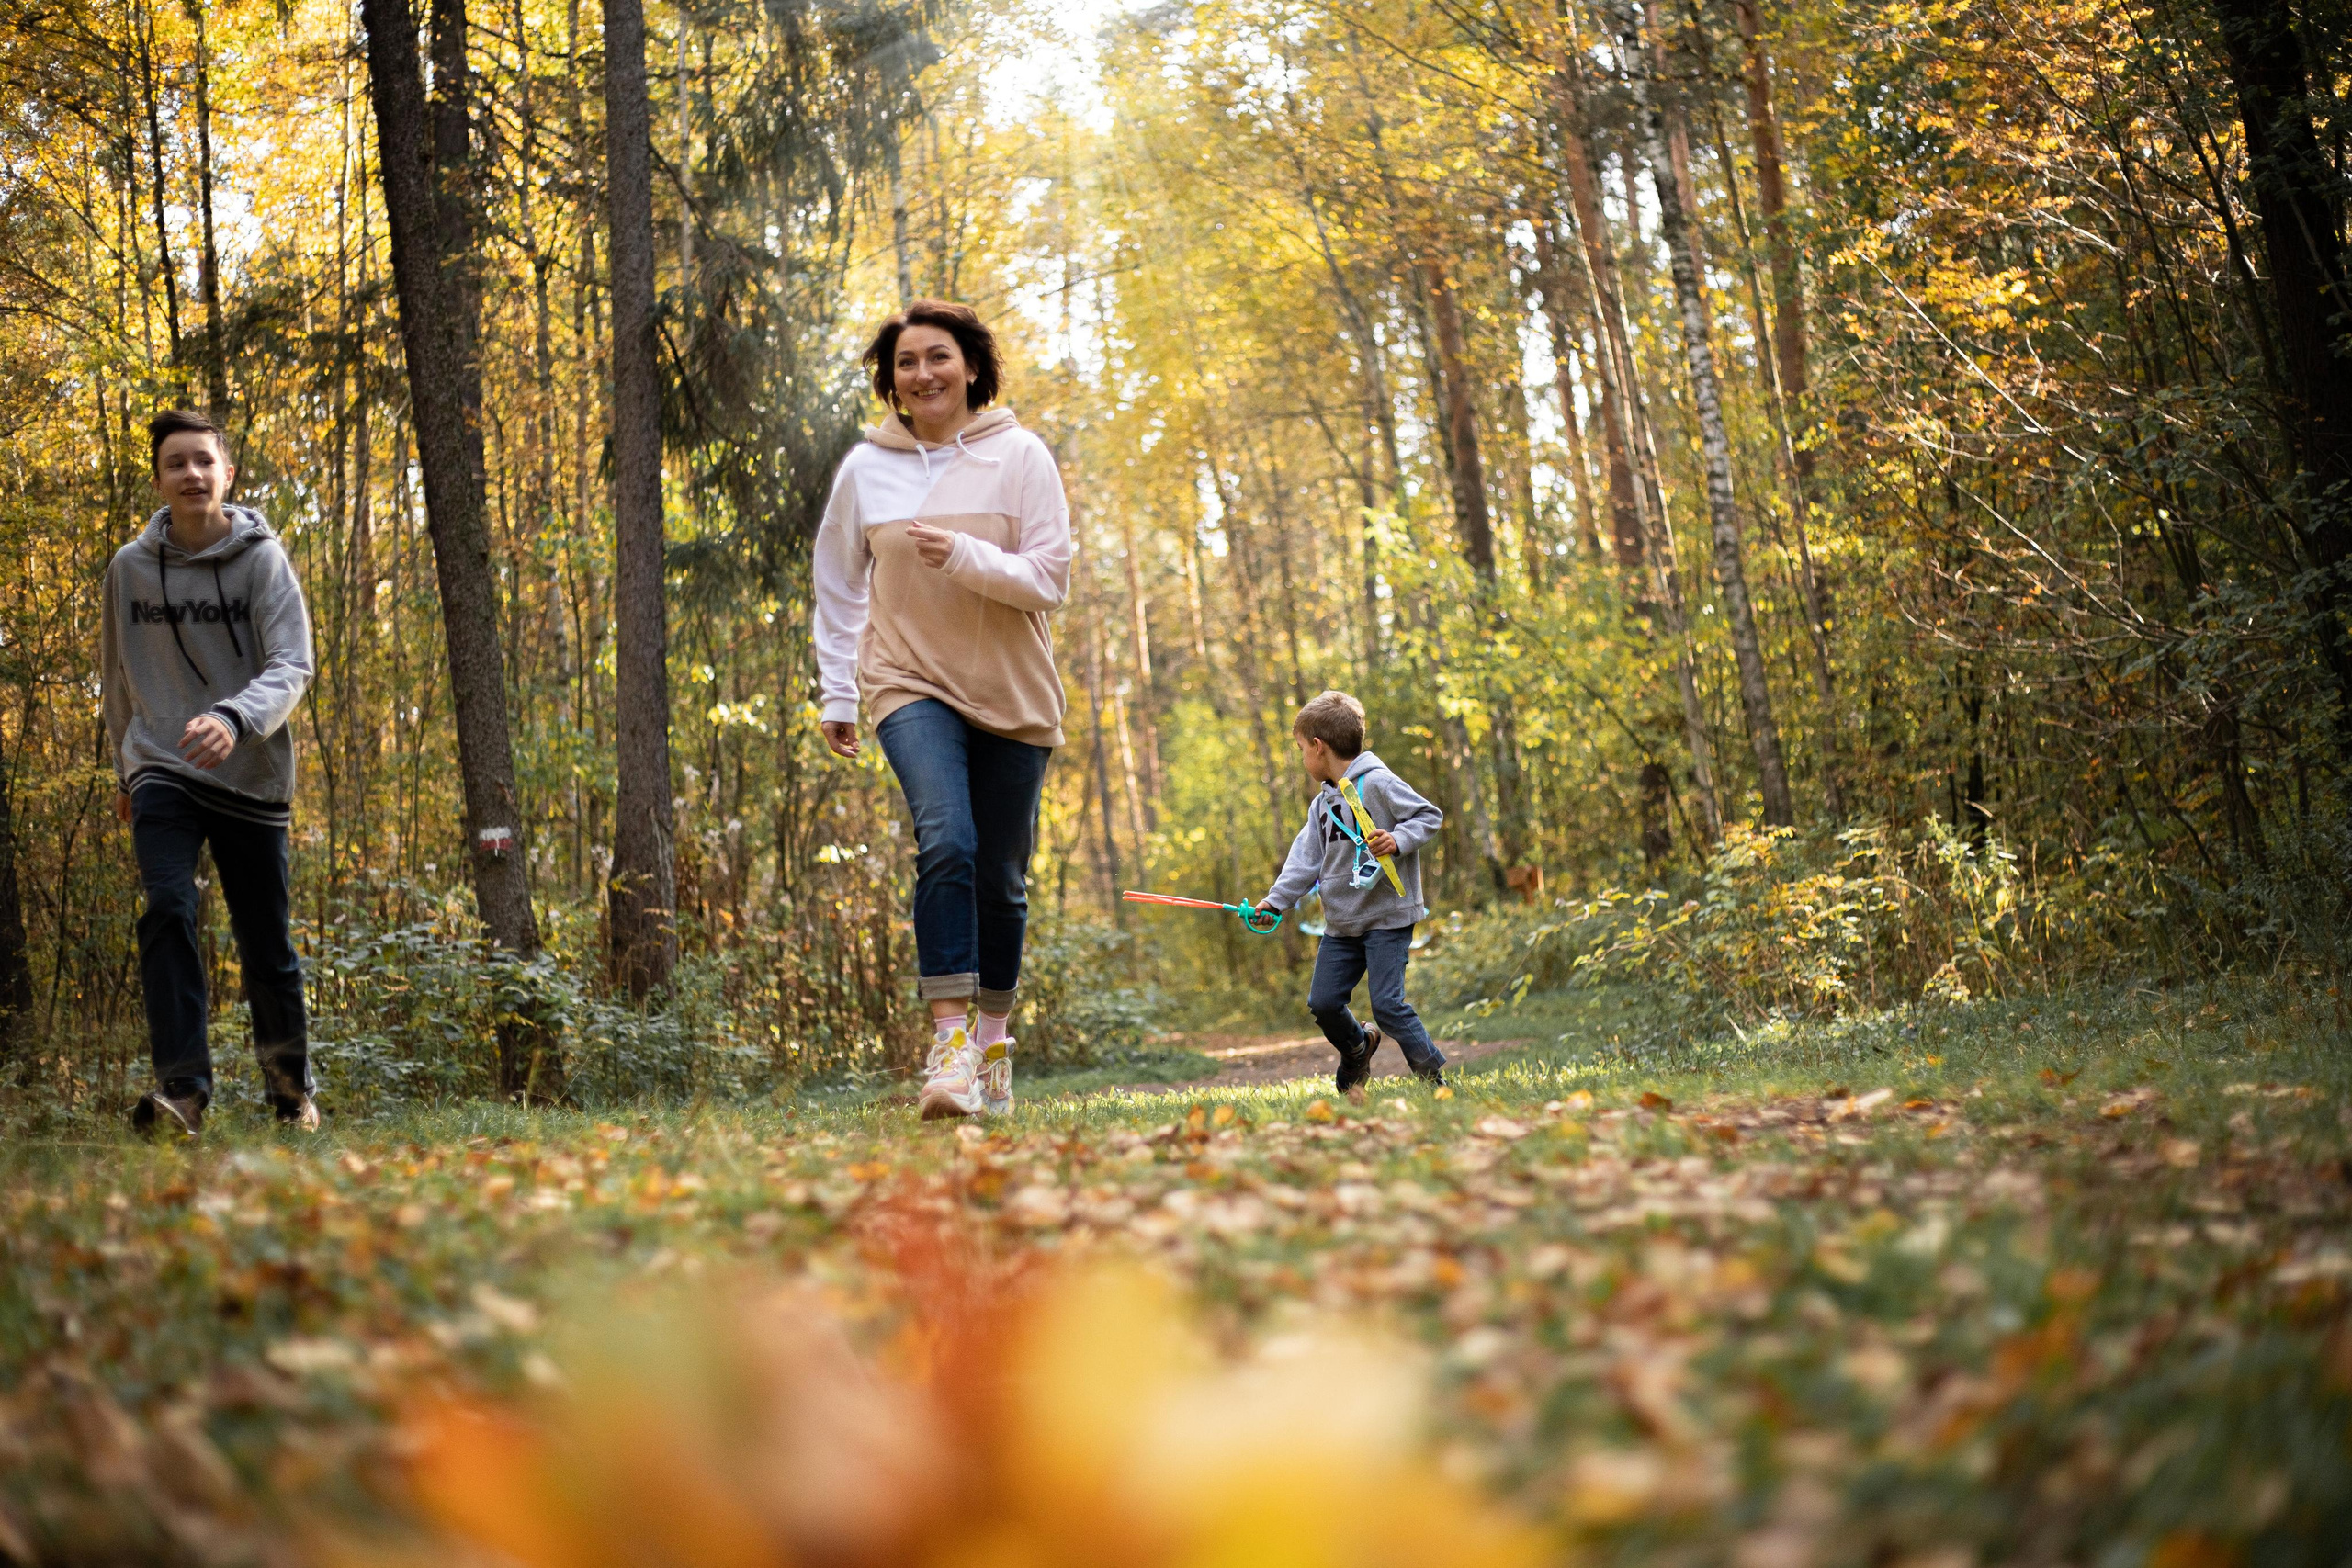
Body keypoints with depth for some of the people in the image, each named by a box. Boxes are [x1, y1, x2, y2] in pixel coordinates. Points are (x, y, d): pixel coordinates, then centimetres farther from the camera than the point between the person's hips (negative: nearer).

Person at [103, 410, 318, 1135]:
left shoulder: (263, 558, -4)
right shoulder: (129, 567, 4)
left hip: (253, 777, -1)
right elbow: (118, 679, 17)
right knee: (167, 909, -20)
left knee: (267, 941, 4)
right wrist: (125, 769, 22)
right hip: (162, 773, 1)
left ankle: (290, 1083, 22)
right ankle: (182, 1086, -22)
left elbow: (292, 665, -14)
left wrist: (235, 717, -32)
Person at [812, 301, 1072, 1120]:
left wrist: (965, 556, -21)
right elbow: (837, 589, 16)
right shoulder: (864, 468, 4)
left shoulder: (1019, 456, -1)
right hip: (911, 683, 0)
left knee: (1001, 878, 6)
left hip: (1012, 695, 1)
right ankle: (950, 1045, -25)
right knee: (946, 842, -24)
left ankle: (992, 1042, 24)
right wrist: (837, 695, 14)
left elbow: (1050, 580, -6)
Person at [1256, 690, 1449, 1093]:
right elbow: (1307, 857, 12)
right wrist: (1276, 899, 3)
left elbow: (1430, 816, -10)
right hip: (1342, 922, 8)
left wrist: (1398, 841, -25)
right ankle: (1358, 1047, 34)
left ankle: (1433, 1075, -1)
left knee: (1387, 1003, -13)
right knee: (1323, 1002, 6)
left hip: (1388, 915, -7)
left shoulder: (1378, 783, -11)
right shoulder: (1322, 802, 13)